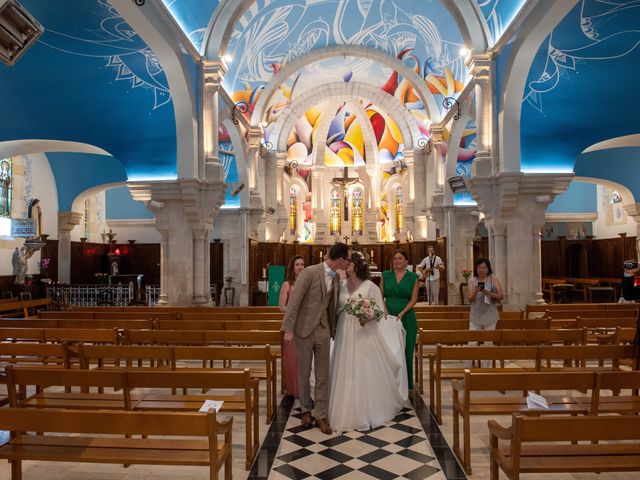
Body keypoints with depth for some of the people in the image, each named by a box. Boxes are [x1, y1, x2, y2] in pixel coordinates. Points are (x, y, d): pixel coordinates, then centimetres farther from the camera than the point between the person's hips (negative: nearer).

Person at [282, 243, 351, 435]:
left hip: (323, 330, 5)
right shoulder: (310, 272, -17)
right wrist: (288, 329, -20)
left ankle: (320, 415, 19)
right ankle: (306, 409, 31)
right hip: (304, 329, -5)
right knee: (304, 373, 11)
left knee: (323, 375, 7)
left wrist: (333, 329, 15)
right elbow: (294, 300, -18)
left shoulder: (336, 278, 3)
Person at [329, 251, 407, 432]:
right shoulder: (342, 285, 5)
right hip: (345, 334, 4)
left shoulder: (370, 286, -9)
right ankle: (347, 412, 25)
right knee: (345, 374, 9)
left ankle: (366, 414, 19)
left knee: (364, 374, 2)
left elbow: (380, 312, -5)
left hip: (364, 334, -4)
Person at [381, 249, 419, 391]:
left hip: (406, 317, -1)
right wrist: (385, 310, -12)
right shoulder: (385, 275, 7)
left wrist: (402, 313, -14)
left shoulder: (413, 277, 3)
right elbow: (380, 296, 5)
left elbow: (413, 299, -2)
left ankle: (406, 385, 17)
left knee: (406, 351, 4)